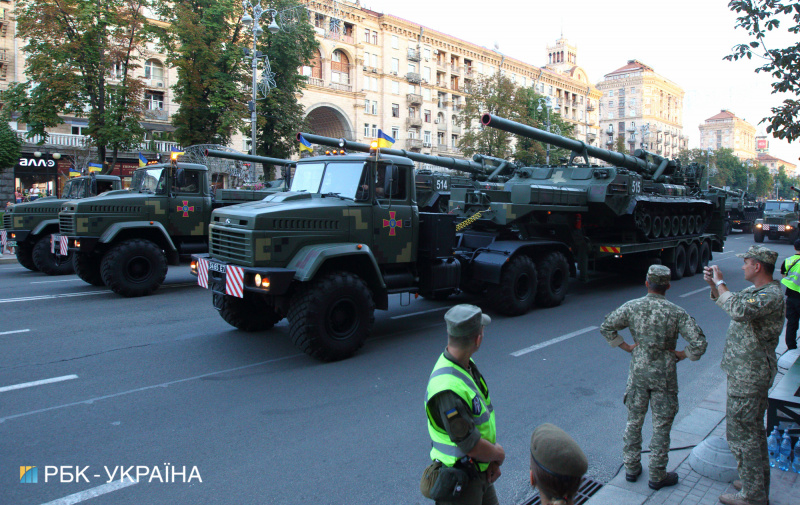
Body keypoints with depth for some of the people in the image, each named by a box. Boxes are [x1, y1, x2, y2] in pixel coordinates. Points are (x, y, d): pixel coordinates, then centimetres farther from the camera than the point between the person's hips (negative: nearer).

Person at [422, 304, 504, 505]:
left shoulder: (467, 366, -2)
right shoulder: (447, 389, -33)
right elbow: (471, 445, -27)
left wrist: (493, 461, -3)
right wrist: (499, 454, -8)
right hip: (459, 481, -9)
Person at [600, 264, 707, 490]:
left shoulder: (632, 307, -7)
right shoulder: (677, 313, -13)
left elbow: (606, 327, -3)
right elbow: (699, 343, -17)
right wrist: (682, 354, -1)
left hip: (638, 372, 2)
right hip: (664, 375, -2)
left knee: (634, 421, 16)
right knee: (661, 426, 11)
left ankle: (631, 468, 28)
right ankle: (657, 476, 22)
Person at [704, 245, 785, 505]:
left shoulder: (772, 296, -23)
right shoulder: (755, 291, 9)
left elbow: (739, 310, -40)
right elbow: (725, 301, 22)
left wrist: (720, 283, -27)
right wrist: (714, 284, 3)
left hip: (748, 376, -11)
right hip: (750, 371, 11)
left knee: (741, 433, -2)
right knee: (754, 430, 21)